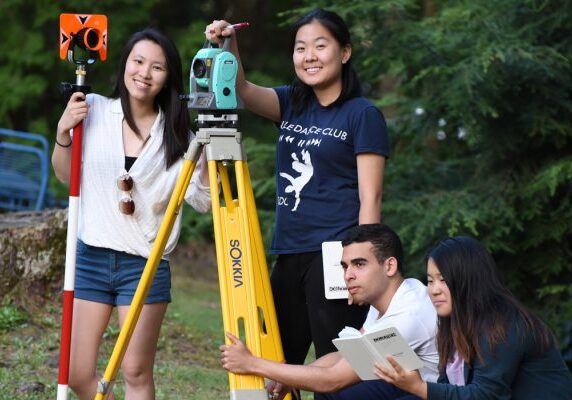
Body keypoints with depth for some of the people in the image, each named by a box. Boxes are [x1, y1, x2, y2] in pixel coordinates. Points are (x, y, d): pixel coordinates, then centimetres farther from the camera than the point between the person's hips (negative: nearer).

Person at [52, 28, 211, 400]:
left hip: (146, 264, -2)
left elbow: (203, 200, -3)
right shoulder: (94, 110, 2)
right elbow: (65, 175, 12)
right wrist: (63, 132, -6)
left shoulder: (176, 133, -2)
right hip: (91, 257, 2)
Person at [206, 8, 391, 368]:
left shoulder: (363, 115, -3)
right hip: (290, 256, 7)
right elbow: (242, 89, -3)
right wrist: (229, 45, -21)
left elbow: (369, 199, -8)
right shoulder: (293, 105, 14)